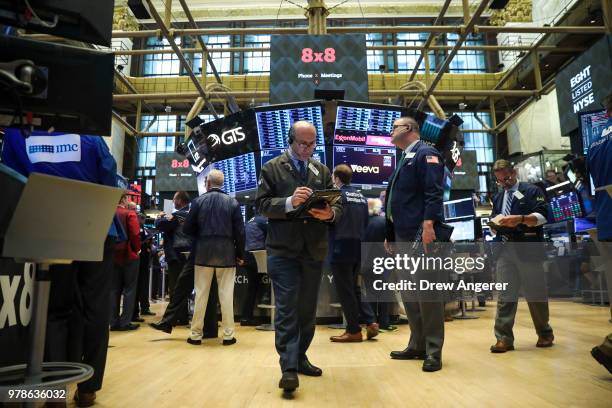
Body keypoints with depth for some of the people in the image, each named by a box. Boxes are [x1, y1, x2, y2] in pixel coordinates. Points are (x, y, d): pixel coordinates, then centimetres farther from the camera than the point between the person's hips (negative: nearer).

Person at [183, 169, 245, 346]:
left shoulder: (198, 201, 0)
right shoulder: (233, 202, -1)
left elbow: (187, 228, 1)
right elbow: (240, 232, -3)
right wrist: (240, 254, 6)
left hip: (203, 253, 1)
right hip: (226, 253, 0)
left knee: (201, 294, 8)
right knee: (226, 295, 5)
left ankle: (196, 334, 14)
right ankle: (228, 335, 9)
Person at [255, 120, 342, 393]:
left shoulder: (322, 171, 14)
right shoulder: (271, 168, 4)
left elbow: (337, 206, 9)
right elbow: (261, 204, -5)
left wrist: (330, 213, -15)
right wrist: (289, 202, -22)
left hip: (314, 250, 4)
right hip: (283, 250, -4)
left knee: (308, 309, 12)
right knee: (286, 309, -4)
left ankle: (300, 358, 27)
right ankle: (289, 367, 0)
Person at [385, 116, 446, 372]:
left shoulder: (425, 153, -3)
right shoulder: (404, 159, 24)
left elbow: (434, 192, -16)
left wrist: (428, 223, -26)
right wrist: (390, 235, 22)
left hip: (420, 234, -10)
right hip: (402, 236, 10)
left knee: (426, 292, -5)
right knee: (409, 293, 13)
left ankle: (433, 351, 5)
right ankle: (417, 346, 23)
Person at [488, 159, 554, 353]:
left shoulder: (531, 191, 2)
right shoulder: (498, 197, 20)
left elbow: (542, 216, -9)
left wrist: (520, 218, -24)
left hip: (528, 249, -4)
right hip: (504, 250, 5)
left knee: (536, 293, 6)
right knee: (505, 295, 2)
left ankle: (545, 333, 27)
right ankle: (504, 338, 5)